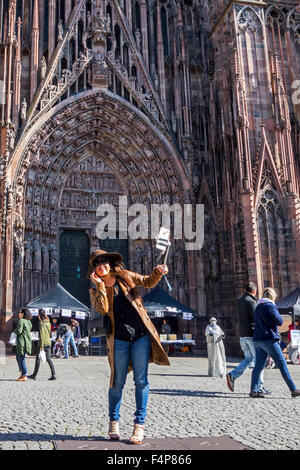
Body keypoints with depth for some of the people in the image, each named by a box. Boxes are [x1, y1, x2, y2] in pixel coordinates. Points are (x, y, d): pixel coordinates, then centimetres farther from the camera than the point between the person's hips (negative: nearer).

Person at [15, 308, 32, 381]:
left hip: (22, 341, -9)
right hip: (27, 341, 9)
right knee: (18, 357, 20)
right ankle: (22, 374, 22)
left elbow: (18, 331, -20)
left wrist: (15, 331, 2)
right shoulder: (28, 322, 14)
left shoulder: (21, 321, -13)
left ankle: (24, 376, 0)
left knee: (21, 358, -3)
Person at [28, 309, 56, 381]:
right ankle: (53, 375, -2)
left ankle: (34, 375, 17)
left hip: (42, 343, -7)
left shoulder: (41, 323, -12)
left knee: (38, 358, 6)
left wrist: (41, 345, -19)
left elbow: (42, 334, -18)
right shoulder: (48, 322, 10)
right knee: (48, 359, 6)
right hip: (48, 342, 7)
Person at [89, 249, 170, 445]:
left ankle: (140, 424, 9)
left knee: (141, 380, 0)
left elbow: (148, 282, 15)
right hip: (119, 338, 0)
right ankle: (114, 421, 26)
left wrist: (158, 272, -5)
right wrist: (100, 284, -12)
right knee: (118, 381, 5)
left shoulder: (125, 276, 9)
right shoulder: (96, 291, 7)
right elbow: (102, 308, -12)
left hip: (141, 334, 0)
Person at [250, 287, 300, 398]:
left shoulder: (258, 307, 18)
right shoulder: (269, 306, -9)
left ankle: (254, 390, 0)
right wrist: (277, 314, 10)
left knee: (258, 366, 5)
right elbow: (279, 321, -8)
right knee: (282, 365, -1)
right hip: (269, 339, -8)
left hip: (257, 340, 8)